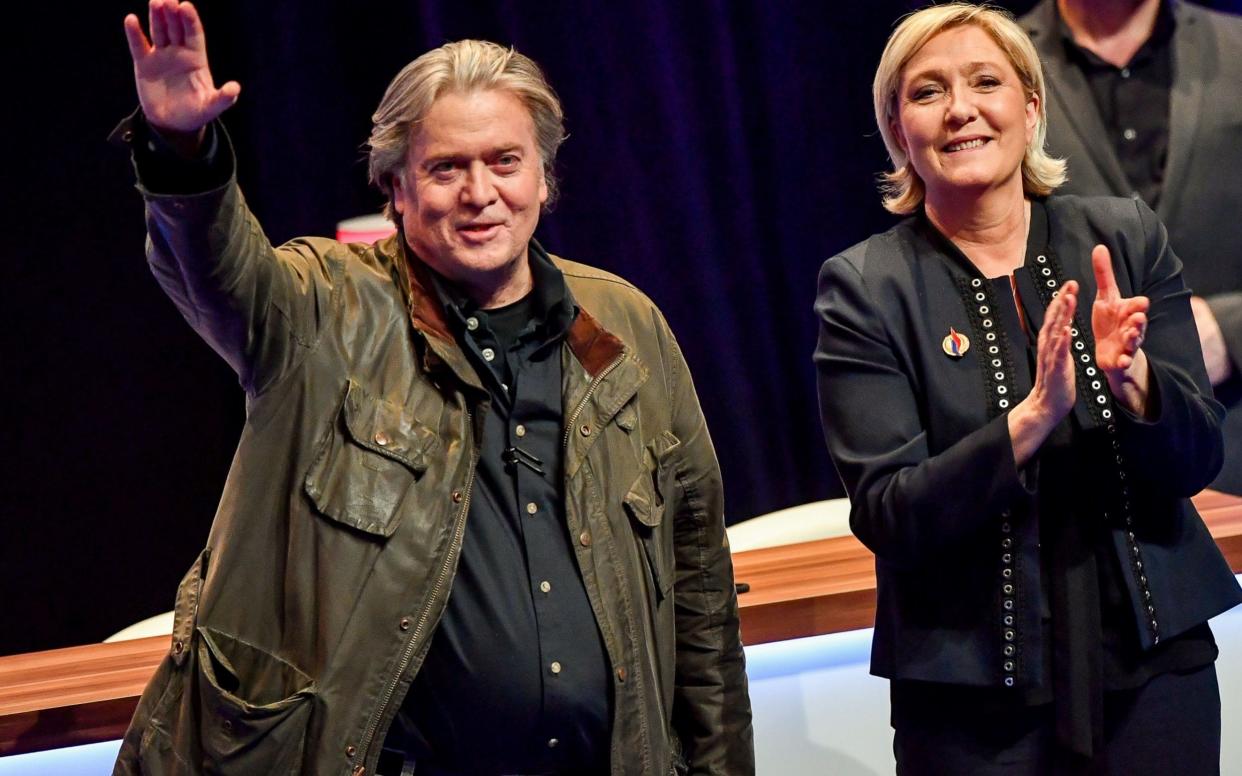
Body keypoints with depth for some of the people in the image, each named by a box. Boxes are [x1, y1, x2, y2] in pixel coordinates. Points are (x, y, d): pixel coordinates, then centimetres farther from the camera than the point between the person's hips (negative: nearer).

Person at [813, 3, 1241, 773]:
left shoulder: (1128, 239, 1)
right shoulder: (865, 288, -6)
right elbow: (886, 517, -12)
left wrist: (1130, 378, -19)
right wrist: (1034, 417, -24)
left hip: (1157, 668, 2)